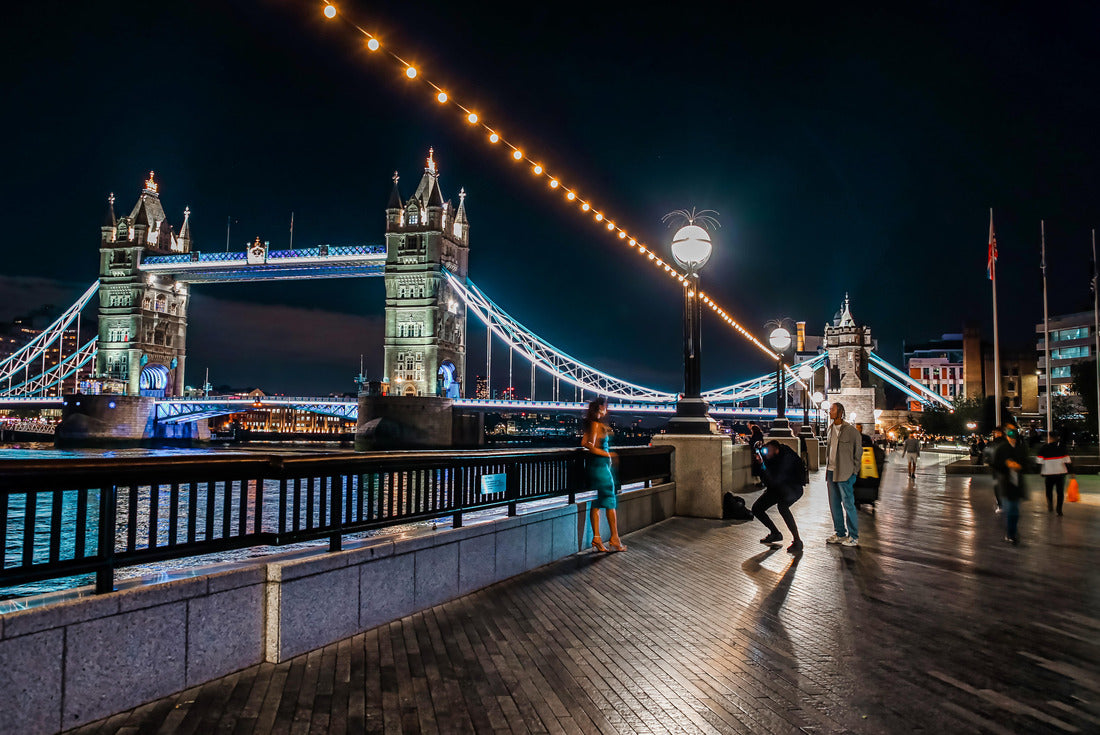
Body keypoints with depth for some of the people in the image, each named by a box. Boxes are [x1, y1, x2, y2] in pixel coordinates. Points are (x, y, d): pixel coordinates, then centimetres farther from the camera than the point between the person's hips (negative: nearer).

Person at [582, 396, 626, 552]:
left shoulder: (592, 424, 12)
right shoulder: (596, 425, -15)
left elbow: (584, 443, 14)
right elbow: (591, 447, -20)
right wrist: (608, 454, -14)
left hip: (595, 467, 9)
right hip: (601, 466, -9)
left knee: (596, 503, 8)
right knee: (610, 501, 0)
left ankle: (596, 538, 9)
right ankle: (614, 538, 6)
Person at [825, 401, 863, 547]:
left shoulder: (851, 430, -9)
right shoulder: (831, 429, 13)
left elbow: (858, 451, -5)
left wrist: (853, 471, -7)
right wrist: (827, 469, 14)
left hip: (845, 473, -7)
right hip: (831, 472, 7)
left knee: (848, 504, -4)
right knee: (834, 504, 11)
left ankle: (854, 536, 5)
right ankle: (840, 534, 21)